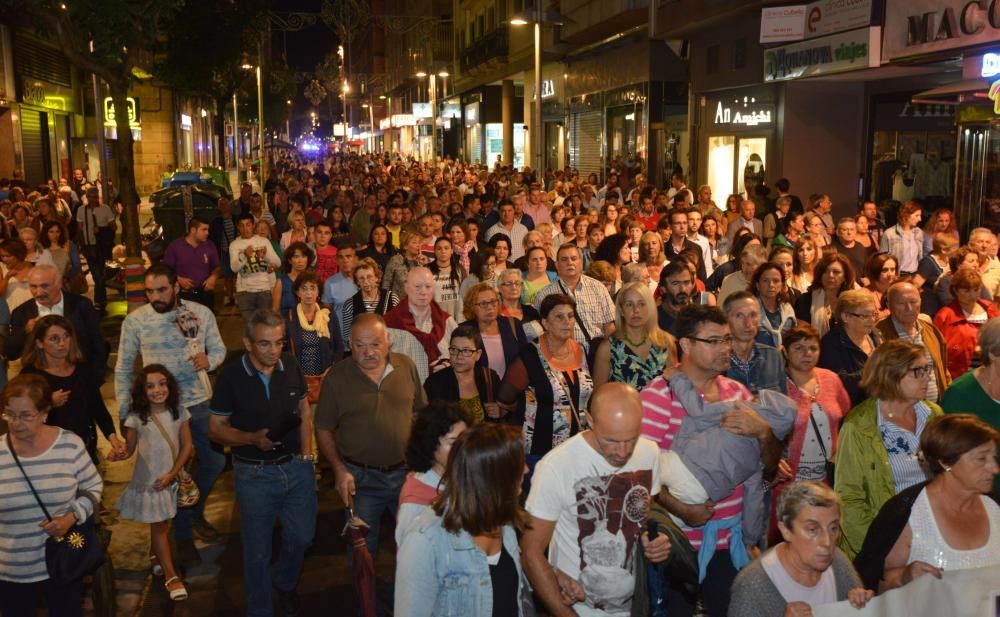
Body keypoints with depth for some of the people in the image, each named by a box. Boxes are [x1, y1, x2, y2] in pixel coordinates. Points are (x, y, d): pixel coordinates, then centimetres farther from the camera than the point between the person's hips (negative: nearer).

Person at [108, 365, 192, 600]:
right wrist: (120, 455, -28)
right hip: (148, 480, -2)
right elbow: (130, 448, -5)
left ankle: (157, 557, 41)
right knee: (159, 526, 5)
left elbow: (186, 446, -3)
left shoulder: (179, 413, -6)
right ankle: (170, 575, 14)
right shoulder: (136, 418, -12)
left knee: (162, 525, 16)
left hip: (172, 478, 2)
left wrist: (171, 474, -9)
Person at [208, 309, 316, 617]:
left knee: (302, 535, 16)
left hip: (296, 466, 3)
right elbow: (216, 429, -8)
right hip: (255, 473, -3)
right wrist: (253, 438, -25)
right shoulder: (231, 376, -14)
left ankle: (283, 581, 48)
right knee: (258, 548, 11)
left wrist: (306, 454, 1)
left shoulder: (291, 365, -6)